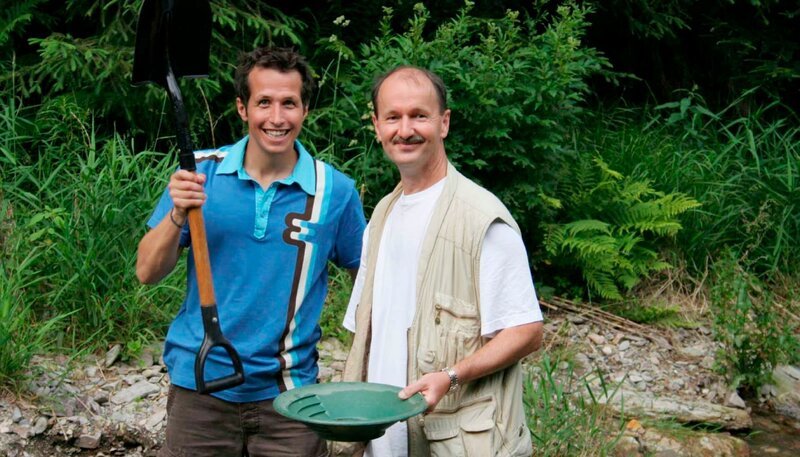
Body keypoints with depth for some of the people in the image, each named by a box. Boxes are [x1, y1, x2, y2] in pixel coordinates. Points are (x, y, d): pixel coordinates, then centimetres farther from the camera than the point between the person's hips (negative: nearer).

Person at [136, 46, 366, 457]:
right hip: (200, 388, 1)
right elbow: (147, 273, -4)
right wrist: (177, 215, -22)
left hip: (288, 392, 0)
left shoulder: (335, 190, -4)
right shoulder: (202, 172, -3)